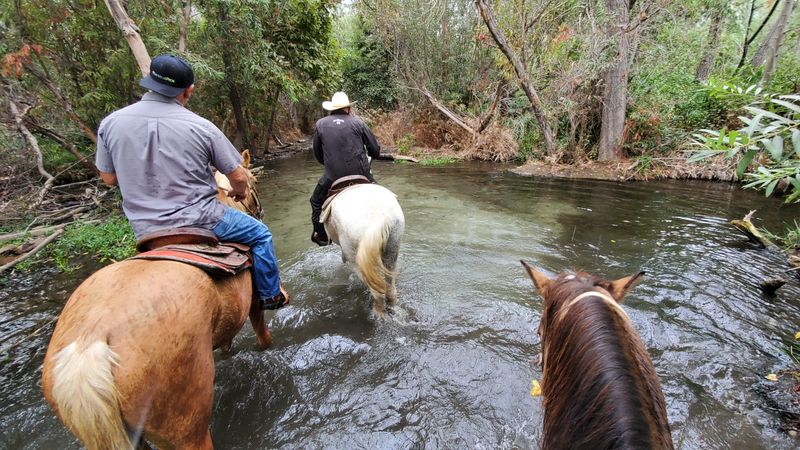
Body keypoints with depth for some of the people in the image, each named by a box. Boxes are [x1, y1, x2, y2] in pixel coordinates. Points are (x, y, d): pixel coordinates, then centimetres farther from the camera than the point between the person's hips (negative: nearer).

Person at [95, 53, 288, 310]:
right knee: (260, 234, 17)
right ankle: (269, 296, 27)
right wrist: (240, 192, 17)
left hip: (146, 233, 5)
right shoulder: (201, 127, -15)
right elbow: (238, 177, -6)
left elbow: (108, 178, 8)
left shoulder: (110, 124, -4)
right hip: (201, 221, -4)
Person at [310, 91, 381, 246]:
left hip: (332, 175, 1)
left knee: (316, 201, 25)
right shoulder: (357, 122, 1)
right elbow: (375, 149, 4)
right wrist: (369, 157, 27)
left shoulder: (321, 124, 6)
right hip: (360, 173, 0)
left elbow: (317, 153, 14)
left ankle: (322, 236, 28)